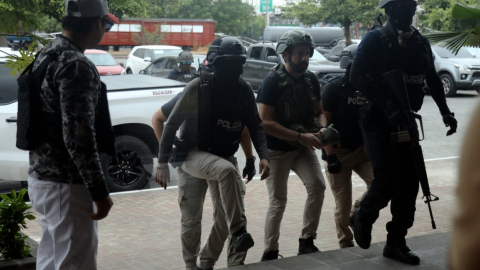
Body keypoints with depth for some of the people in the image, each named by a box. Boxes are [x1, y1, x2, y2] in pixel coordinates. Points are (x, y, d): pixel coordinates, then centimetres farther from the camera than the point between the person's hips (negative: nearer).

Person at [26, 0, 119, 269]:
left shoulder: (47, 55, 10)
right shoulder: (76, 65, -20)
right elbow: (78, 138, -24)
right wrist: (100, 191, -17)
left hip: (41, 177, 10)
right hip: (65, 185, -10)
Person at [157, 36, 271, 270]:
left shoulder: (244, 90, -2)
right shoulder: (198, 87, -15)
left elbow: (255, 125, 5)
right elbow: (172, 124, -11)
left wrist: (263, 156, -11)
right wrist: (162, 163, -12)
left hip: (222, 155, 6)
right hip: (192, 154, -5)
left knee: (223, 218, 2)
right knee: (227, 170, -38)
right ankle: (238, 231, -33)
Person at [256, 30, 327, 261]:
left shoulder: (311, 79, 0)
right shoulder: (273, 81, -17)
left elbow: (319, 111, 10)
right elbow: (266, 123, -21)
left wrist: (322, 128, -14)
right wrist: (300, 136, -26)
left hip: (302, 147, 5)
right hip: (277, 150, -4)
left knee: (317, 185, -15)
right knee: (278, 202, 1)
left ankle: (306, 242, -3)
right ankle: (270, 253, 17)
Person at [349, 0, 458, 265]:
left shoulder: (421, 42, 9)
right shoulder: (375, 39, -9)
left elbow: (432, 79, 18)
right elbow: (357, 77, -20)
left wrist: (445, 111, 6)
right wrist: (387, 105, -31)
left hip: (405, 120, 6)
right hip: (378, 120, -6)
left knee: (409, 181, 3)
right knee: (386, 181, -10)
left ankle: (396, 242, 15)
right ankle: (363, 218, 21)